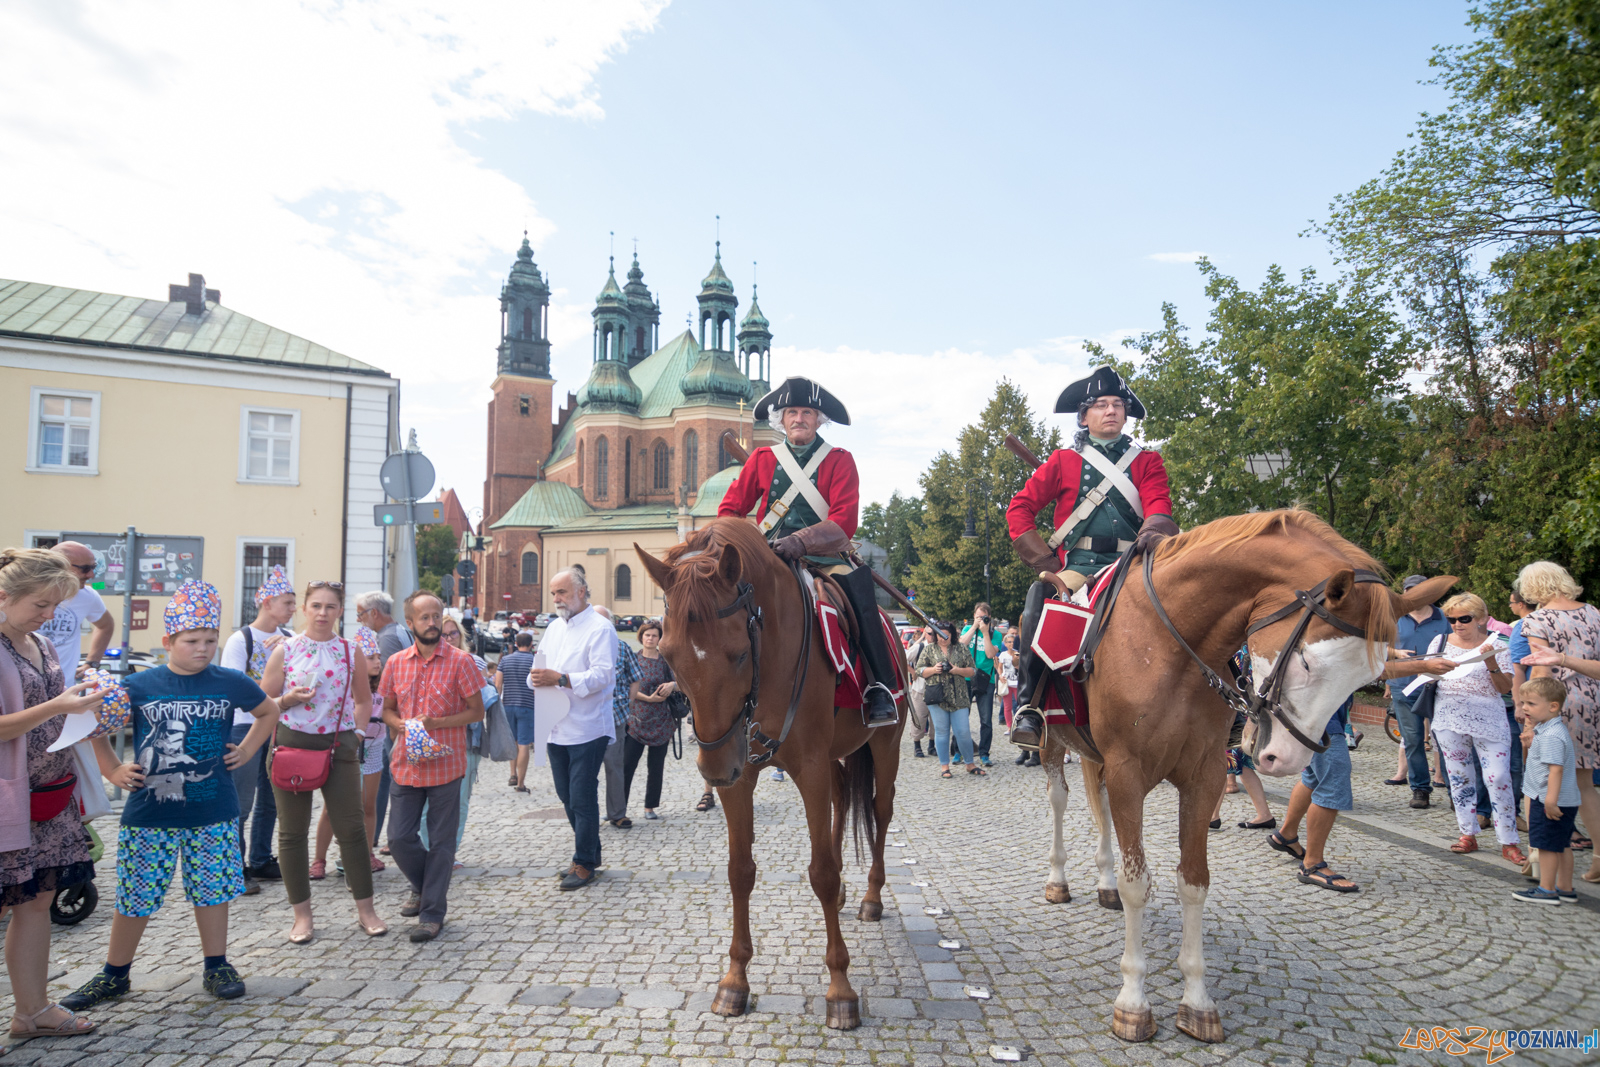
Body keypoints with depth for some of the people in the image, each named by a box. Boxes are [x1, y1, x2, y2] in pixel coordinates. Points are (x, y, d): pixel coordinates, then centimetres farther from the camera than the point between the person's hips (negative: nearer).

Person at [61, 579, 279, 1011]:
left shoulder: (230, 683, -2)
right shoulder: (139, 686, -5)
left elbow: (269, 711, 15)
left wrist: (245, 751, 6)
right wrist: (113, 770, 3)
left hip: (213, 812, 0)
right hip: (149, 811, 0)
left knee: (212, 889, 7)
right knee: (135, 896, 8)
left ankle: (216, 967, 21)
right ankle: (114, 974, 26)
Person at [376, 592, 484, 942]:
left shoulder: (460, 661, -7)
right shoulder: (396, 662, 5)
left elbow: (476, 712, -5)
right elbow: (387, 710, 15)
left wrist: (434, 723, -16)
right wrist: (401, 725, -8)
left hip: (445, 764, -4)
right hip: (405, 764, 4)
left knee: (440, 841, 4)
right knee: (399, 838, 6)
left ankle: (432, 912, 17)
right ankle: (425, 886, 35)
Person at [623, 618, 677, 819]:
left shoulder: (666, 660, 5)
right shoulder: (634, 659, 3)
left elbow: (681, 681, 0)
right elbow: (629, 689, -3)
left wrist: (672, 685, -21)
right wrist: (649, 698, -16)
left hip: (661, 721, 1)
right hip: (636, 719, -1)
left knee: (656, 767, 6)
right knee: (626, 764, -6)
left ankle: (650, 807, 16)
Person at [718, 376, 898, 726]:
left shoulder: (839, 460, 4)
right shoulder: (762, 459, 12)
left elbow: (845, 521, -9)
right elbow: (730, 509, 13)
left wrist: (800, 541, -24)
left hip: (823, 559, -2)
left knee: (858, 582, -33)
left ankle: (879, 688, -24)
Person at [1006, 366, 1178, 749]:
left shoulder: (1147, 461, 16)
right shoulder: (1063, 461, 12)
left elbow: (1159, 509, 0)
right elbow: (1020, 508, 7)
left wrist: (1153, 535, -26)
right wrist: (1048, 566, -5)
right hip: (1077, 568, -2)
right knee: (1039, 599, -32)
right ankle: (1029, 706, -23)